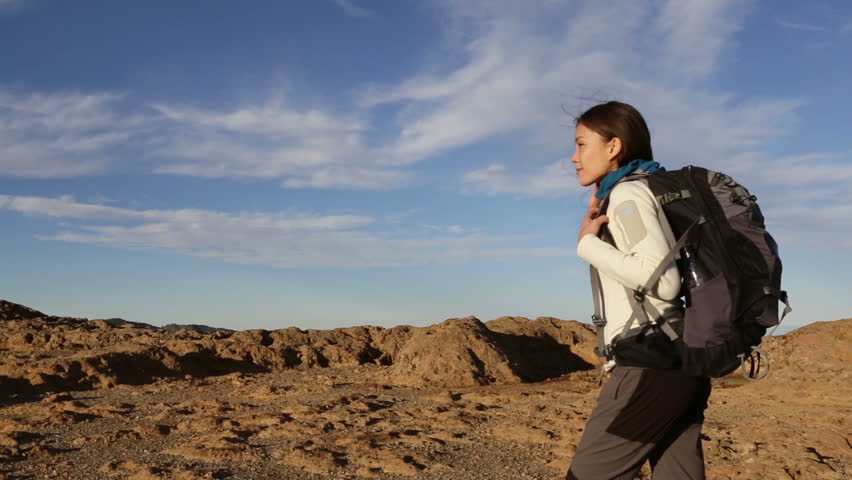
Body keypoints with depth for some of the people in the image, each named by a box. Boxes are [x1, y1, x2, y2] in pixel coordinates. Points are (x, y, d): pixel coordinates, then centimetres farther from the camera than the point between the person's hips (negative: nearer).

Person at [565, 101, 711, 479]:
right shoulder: (636, 194, 21)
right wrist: (597, 223, 17)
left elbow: (662, 280, -19)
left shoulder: (627, 194, -8)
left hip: (652, 361, -9)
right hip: (675, 359, 9)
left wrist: (588, 244, -11)